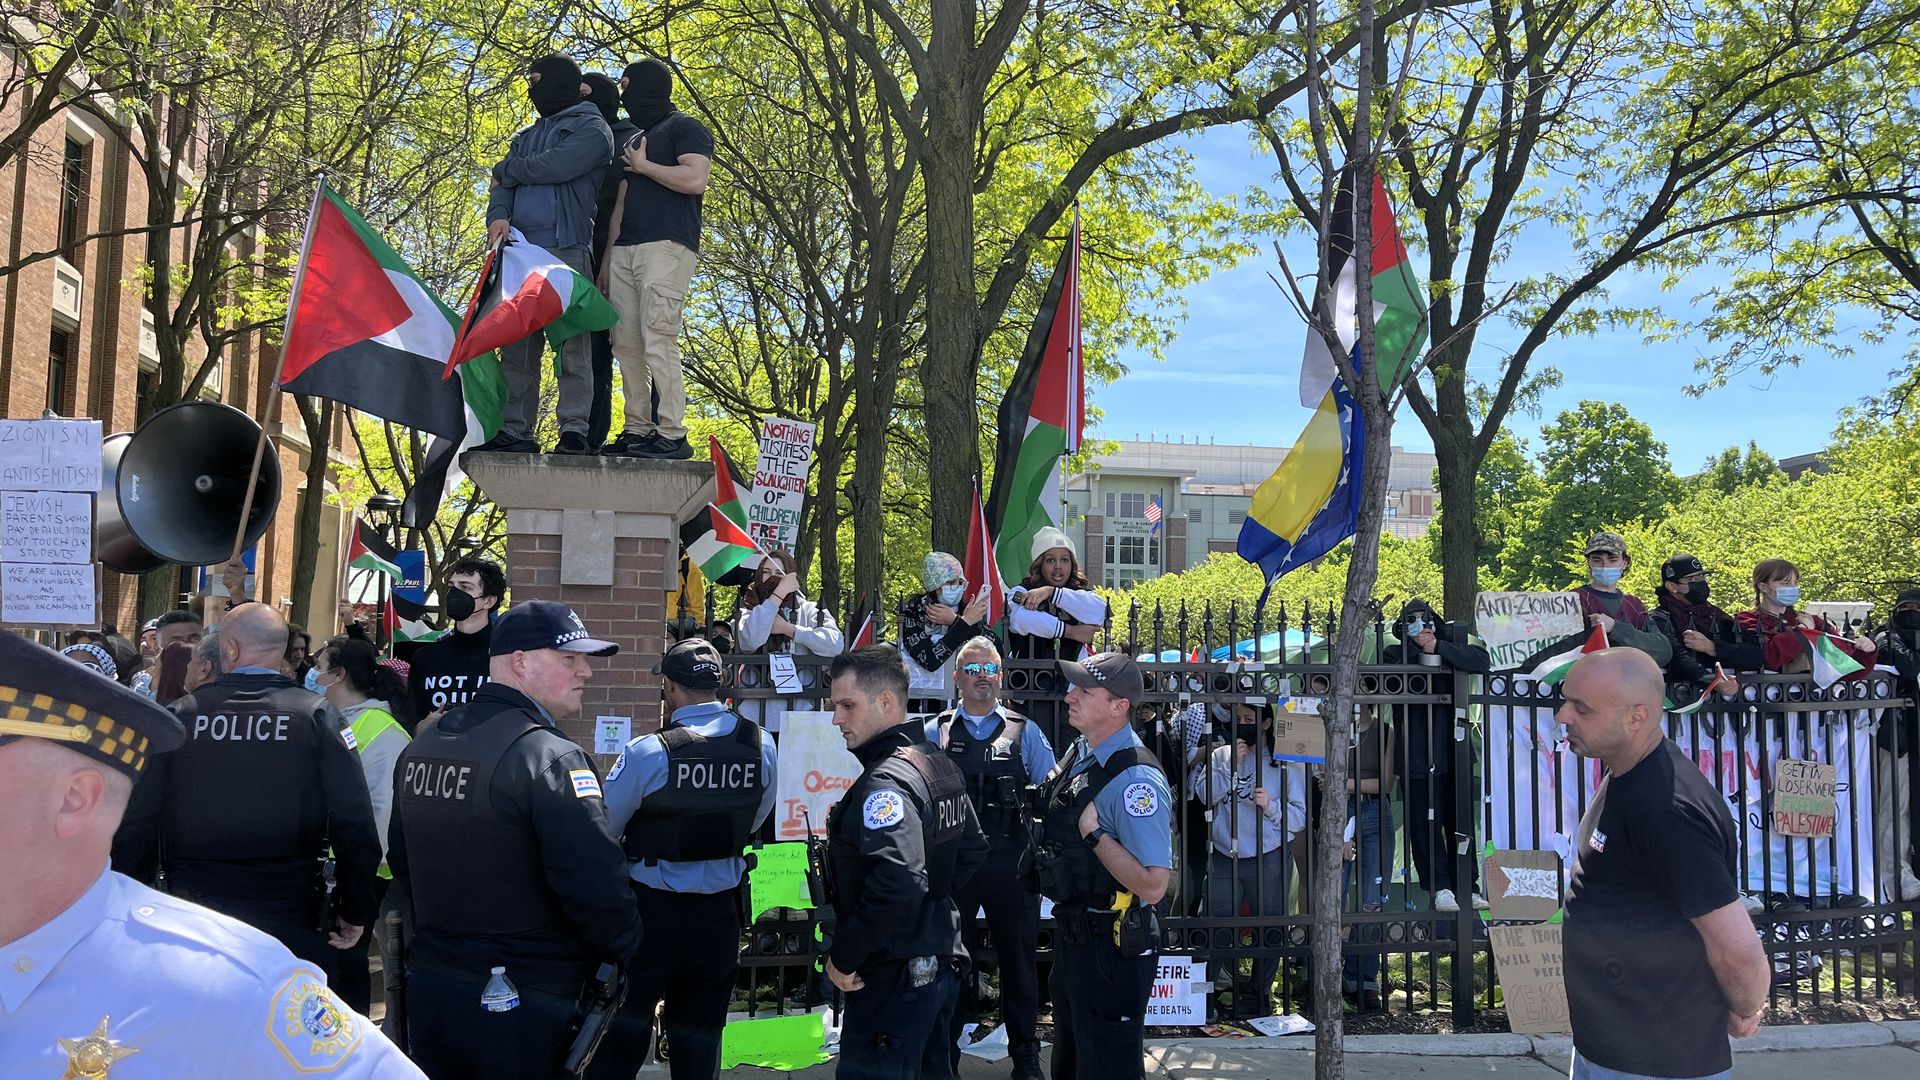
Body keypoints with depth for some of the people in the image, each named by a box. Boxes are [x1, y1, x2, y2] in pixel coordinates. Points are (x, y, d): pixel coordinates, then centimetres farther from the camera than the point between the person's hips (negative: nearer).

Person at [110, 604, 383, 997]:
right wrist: (355, 911, 0)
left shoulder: (181, 716, -3)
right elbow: (355, 827, -10)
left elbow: (138, 821, -1)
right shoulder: (314, 717, -6)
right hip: (293, 917, -1)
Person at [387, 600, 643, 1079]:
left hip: (427, 987, 8)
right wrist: (623, 947, -8)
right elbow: (596, 883, -26)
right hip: (524, 1004, -7)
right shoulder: (551, 758, -20)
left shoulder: (420, 745, 7)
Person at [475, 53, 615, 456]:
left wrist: (505, 170, 6)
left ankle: (574, 431, -9)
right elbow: (502, 185, 16)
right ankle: (515, 430, 2)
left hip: (566, 250, -7)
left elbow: (551, 167, -10)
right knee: (517, 345, 1)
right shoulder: (527, 135, 27)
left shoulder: (591, 128, 5)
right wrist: (498, 215, -6)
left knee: (570, 346, -8)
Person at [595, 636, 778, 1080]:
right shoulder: (760, 745, -6)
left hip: (652, 911, -4)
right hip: (721, 914, 4)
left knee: (620, 1043, 10)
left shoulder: (648, 752, -19)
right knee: (699, 1044, 16)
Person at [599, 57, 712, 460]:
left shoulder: (685, 128, 4)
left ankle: (672, 434, -17)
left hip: (668, 247, -8)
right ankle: (637, 430, 1)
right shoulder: (632, 138, 28)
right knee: (626, 344, 0)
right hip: (625, 250, 8)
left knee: (658, 340, -16)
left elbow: (695, 179, -14)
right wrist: (606, 259, 17)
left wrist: (643, 165, -2)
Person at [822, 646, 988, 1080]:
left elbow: (897, 886, -33)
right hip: (941, 961, 10)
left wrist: (843, 957, -22)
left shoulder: (885, 782, -22)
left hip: (893, 978, -10)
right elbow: (972, 851, 18)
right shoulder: (940, 764, 7)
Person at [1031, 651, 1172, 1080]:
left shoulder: (1136, 779, -25)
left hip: (1110, 946, -9)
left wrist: (1094, 832, -27)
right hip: (1071, 933, 9)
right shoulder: (1078, 754, 2)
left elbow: (1152, 886, -30)